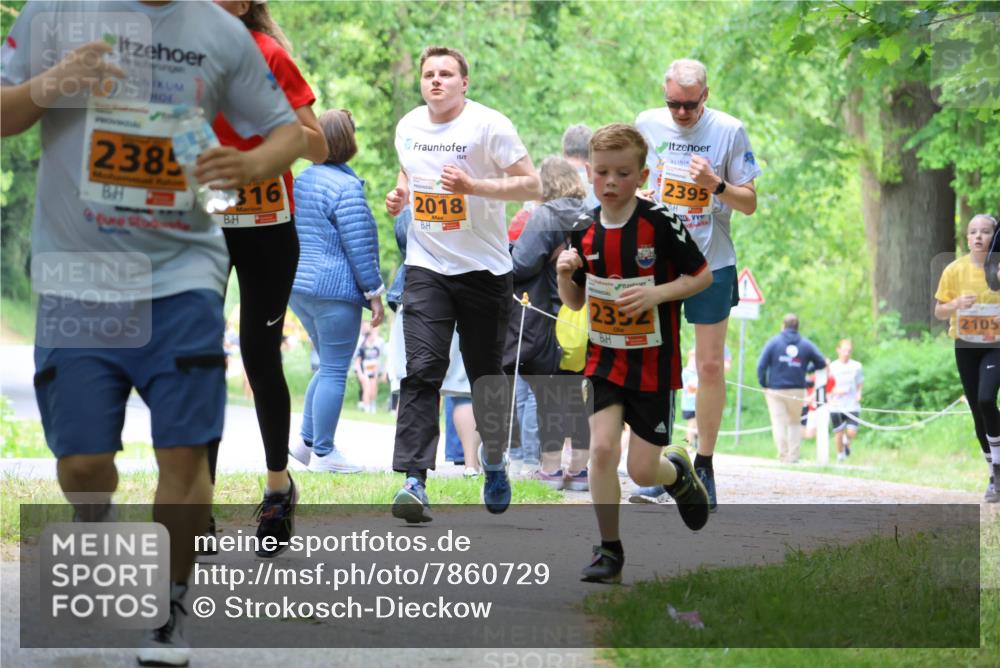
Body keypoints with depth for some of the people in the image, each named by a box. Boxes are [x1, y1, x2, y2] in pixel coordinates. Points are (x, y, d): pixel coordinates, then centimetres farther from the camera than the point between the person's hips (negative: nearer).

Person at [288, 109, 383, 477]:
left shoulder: (300, 181, 12)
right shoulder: (346, 186, -14)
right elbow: (359, 246, -15)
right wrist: (374, 293, -10)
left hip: (299, 289, 9)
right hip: (334, 291, -9)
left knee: (330, 367, 19)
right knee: (334, 372, -3)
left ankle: (307, 442, 15)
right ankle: (323, 454, -1)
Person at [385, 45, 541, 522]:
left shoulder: (489, 125, -9)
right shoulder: (408, 127, 7)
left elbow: (531, 185, -11)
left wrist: (474, 186, -23)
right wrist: (399, 194, 5)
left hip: (483, 268, -2)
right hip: (426, 267, 2)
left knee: (486, 375, 8)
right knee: (422, 370, -13)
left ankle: (494, 463, 33)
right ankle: (414, 482, -20)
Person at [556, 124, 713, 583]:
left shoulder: (660, 224, -13)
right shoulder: (585, 232, -1)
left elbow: (703, 275, -6)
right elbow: (575, 302, 10)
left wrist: (656, 293, -20)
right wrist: (565, 274, -10)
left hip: (654, 362, -3)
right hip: (605, 358, 3)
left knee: (642, 471, -1)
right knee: (602, 446, -16)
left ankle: (678, 472, 37)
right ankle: (609, 550, -1)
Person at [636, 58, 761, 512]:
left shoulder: (729, 131, -6)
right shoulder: (647, 124, 1)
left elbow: (749, 203, -2)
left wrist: (716, 185, -20)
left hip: (711, 262, -2)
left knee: (711, 366, -1)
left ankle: (704, 466, 10)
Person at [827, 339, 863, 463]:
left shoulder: (857, 366, 2)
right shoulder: (832, 367, -3)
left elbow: (860, 383, 15)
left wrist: (859, 393, -5)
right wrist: (835, 391, -17)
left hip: (852, 406, 0)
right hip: (836, 406, 0)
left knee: (852, 431, -11)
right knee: (838, 433, 2)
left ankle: (847, 442, 25)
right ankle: (840, 455, 27)